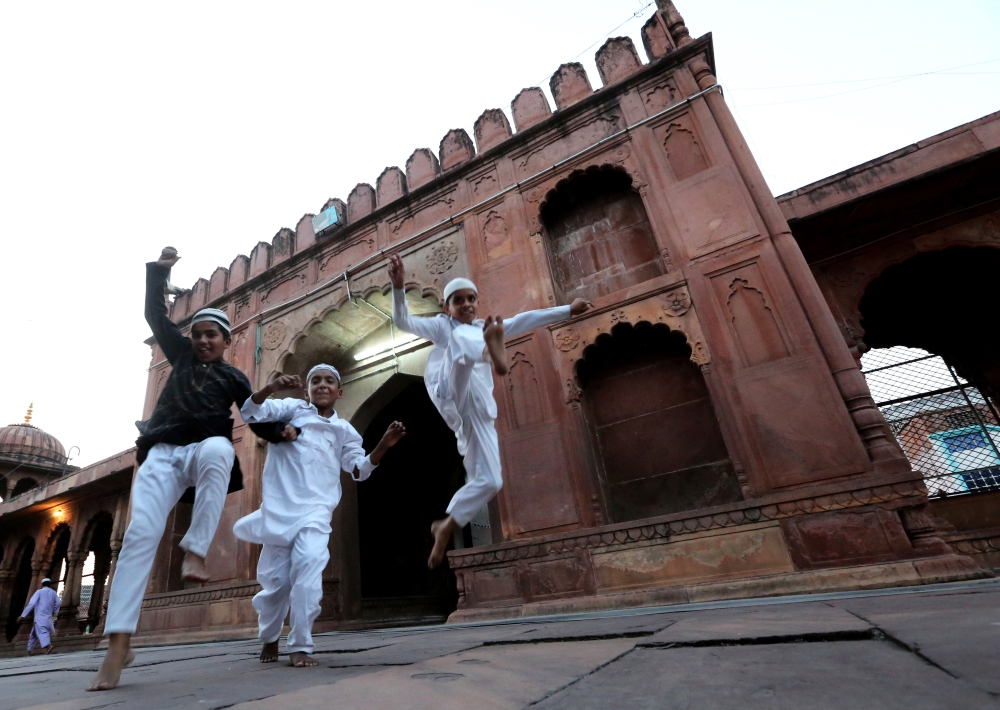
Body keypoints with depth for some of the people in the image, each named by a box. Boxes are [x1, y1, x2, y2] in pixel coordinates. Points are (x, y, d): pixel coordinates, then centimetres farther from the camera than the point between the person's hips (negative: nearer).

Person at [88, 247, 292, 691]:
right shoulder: (182, 355, 21)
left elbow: (258, 421, 10)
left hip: (205, 449, -2)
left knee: (218, 449, -41)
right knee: (141, 532, -16)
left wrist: (284, 432, -6)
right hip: (163, 453, 3)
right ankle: (118, 644, -15)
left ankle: (195, 550, -36)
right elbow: (155, 316, 21)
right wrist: (158, 271, 13)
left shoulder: (234, 378, 12)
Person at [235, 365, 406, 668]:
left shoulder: (344, 430, 12)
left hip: (315, 508, 0)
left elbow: (359, 470, 8)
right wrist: (272, 388, -21)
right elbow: (250, 412, -2)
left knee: (309, 563, -22)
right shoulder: (292, 409, 9)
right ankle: (269, 639, 33)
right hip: (279, 505, 0)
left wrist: (384, 445, -8)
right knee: (274, 576, 6)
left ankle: (300, 646, -9)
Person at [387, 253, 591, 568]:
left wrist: (568, 309, 17)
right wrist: (399, 287, -14)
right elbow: (403, 321, 4)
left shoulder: (486, 328, 32)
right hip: (452, 394, -4)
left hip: (478, 410, 5)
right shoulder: (442, 326, 20)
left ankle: (446, 527, 16)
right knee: (464, 338, -31)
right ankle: (491, 349, -66)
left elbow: (527, 319, 24)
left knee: (488, 481, -3)